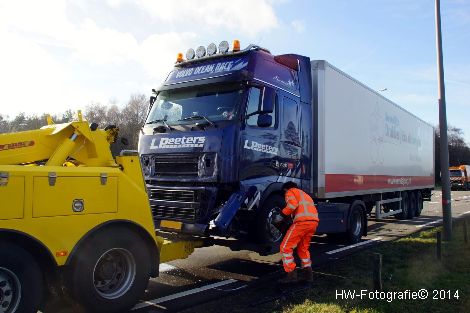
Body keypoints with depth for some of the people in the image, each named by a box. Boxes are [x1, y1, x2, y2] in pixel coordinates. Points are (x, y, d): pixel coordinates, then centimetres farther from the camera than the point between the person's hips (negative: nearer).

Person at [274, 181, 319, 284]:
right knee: (303, 248, 25)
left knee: (286, 247, 2)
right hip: (314, 221, 8)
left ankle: (291, 275, -1)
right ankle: (307, 273, 23)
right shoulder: (304, 194, 37)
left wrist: (281, 216, 0)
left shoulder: (290, 192, 13)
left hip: (302, 221, -8)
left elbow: (292, 204, -9)